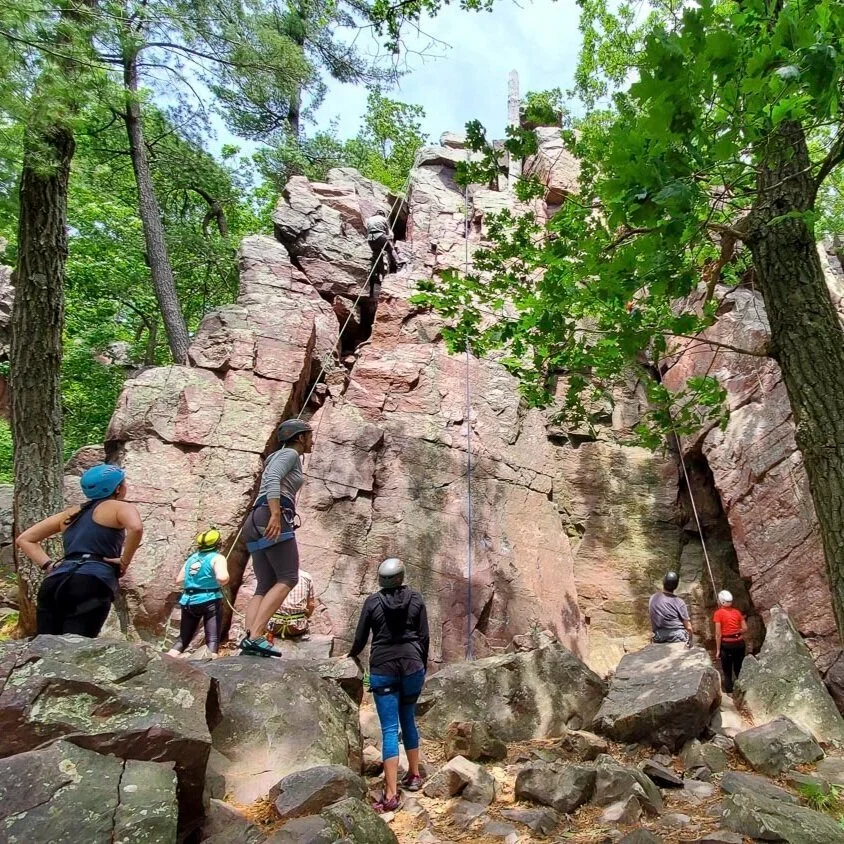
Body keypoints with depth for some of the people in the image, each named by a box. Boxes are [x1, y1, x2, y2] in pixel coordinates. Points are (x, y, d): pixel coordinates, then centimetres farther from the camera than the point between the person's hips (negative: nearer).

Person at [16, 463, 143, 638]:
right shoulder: (121, 507, 10)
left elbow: (24, 539, 30)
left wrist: (48, 565, 19)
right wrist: (124, 561, -3)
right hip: (90, 585, -6)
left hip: (55, 583, 7)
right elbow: (136, 528, -15)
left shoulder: (72, 512, 30)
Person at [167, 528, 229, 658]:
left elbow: (179, 580, 15)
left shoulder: (191, 558, 14)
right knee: (212, 639, -4)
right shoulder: (217, 557, -4)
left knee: (183, 638, 17)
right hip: (210, 600, -6)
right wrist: (224, 581, 0)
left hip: (188, 601, 6)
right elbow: (222, 577, -22)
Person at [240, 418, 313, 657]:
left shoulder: (284, 458, 33)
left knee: (265, 586, 1)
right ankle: (254, 636, -26)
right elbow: (272, 480, -15)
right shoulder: (289, 453, 4)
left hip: (256, 524, 10)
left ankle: (249, 639, -15)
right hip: (271, 518, -10)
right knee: (288, 579, -15)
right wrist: (276, 515, -27)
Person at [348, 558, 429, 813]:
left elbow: (360, 639, 4)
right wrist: (423, 666, 16)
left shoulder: (373, 601, -1)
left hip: (383, 668, -2)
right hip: (412, 664, 2)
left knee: (389, 729, -1)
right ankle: (414, 775, 32)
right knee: (408, 720, 21)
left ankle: (391, 795, -5)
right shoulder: (415, 598, 2)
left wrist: (351, 655, 25)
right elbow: (424, 636, 3)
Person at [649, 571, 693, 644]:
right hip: (677, 638, -4)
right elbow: (688, 627, -8)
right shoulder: (679, 602, -13)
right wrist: (690, 640, 9)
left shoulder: (652, 599, -1)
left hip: (658, 639, 4)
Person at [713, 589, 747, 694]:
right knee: (739, 669, 18)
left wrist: (718, 650, -5)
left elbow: (718, 634, -11)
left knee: (727, 672, 8)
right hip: (739, 643, 4)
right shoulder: (737, 612, 3)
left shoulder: (718, 613, -9)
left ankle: (730, 693, 7)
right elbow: (745, 628, 2)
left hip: (726, 645, -4)